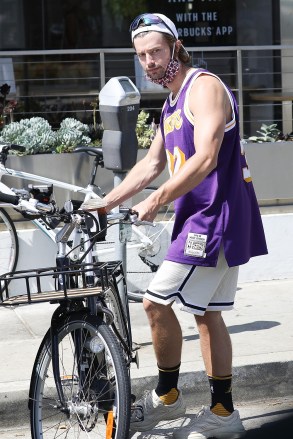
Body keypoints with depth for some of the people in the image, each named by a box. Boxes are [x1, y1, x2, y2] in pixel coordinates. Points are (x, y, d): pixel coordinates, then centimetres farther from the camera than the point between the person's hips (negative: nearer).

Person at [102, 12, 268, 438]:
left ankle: (166, 397, 7)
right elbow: (152, 163, 23)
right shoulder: (172, 103, 19)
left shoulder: (204, 87, -12)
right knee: (208, 314, 11)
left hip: (215, 216, -10)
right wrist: (106, 202, 17)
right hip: (202, 218, 10)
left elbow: (205, 159, -23)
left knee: (156, 302, -9)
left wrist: (155, 202, -20)